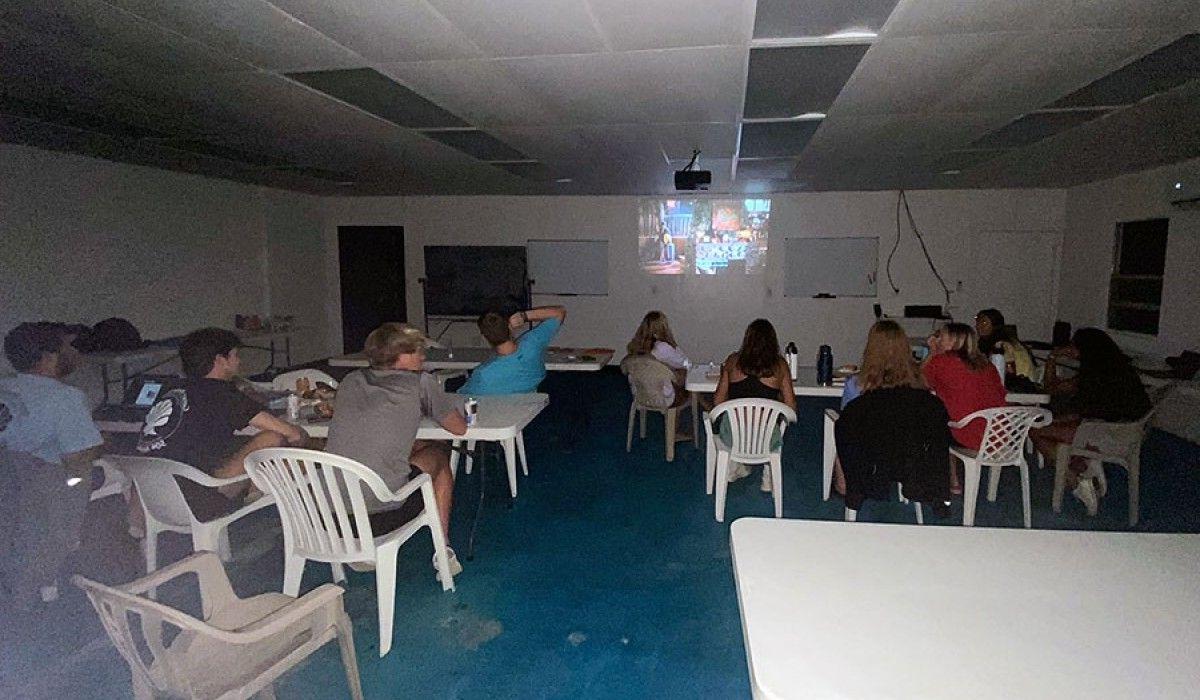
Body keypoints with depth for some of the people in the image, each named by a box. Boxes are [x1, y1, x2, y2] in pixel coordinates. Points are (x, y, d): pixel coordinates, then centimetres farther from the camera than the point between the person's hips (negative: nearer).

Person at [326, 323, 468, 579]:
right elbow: (459, 428, 7)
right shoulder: (420, 382, -1)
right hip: (383, 516, -5)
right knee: (439, 452, 20)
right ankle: (443, 551, 24)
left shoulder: (350, 381, 12)